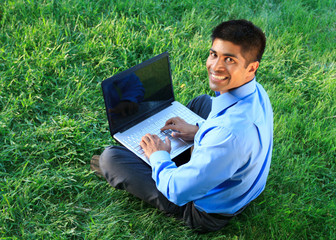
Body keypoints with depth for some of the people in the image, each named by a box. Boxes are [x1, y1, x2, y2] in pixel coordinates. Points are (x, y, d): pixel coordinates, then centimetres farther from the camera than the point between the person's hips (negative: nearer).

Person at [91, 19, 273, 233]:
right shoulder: (256, 91, -14)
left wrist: (159, 157, -15)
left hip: (207, 213, -8)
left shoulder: (231, 133, -43)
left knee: (110, 157, -11)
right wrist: (199, 130, 1)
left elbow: (178, 191, -34)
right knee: (201, 102, 25)